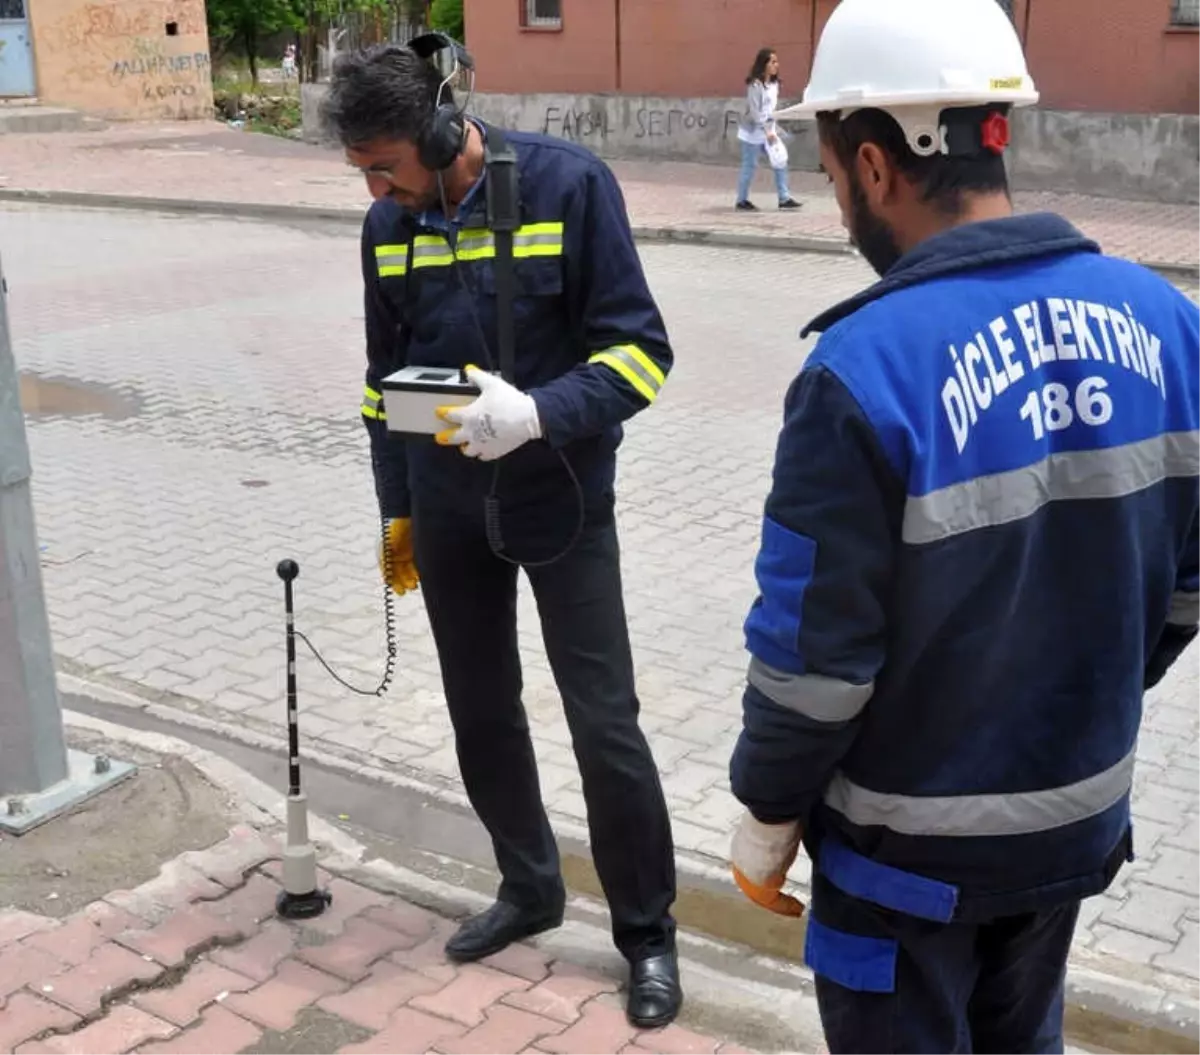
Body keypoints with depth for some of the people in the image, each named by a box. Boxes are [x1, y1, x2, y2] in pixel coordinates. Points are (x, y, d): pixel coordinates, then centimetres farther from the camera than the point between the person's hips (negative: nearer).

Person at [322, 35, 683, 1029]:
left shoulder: (567, 183, -15)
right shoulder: (389, 224, 1)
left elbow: (638, 349, -15)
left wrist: (538, 416, -31)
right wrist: (397, 511, 15)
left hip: (561, 506, -4)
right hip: (449, 515, 5)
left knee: (605, 725, 0)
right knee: (481, 714, 15)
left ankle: (648, 933, 19)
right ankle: (529, 887, 37)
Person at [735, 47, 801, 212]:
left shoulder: (774, 84, 7)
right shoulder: (755, 85, -17)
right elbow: (754, 111, -20)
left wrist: (773, 129, 10)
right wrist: (766, 131, -22)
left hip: (768, 130, 8)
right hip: (753, 131, -8)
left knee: (780, 161, 2)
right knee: (750, 166, 1)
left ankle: (784, 198, 5)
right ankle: (742, 200, 13)